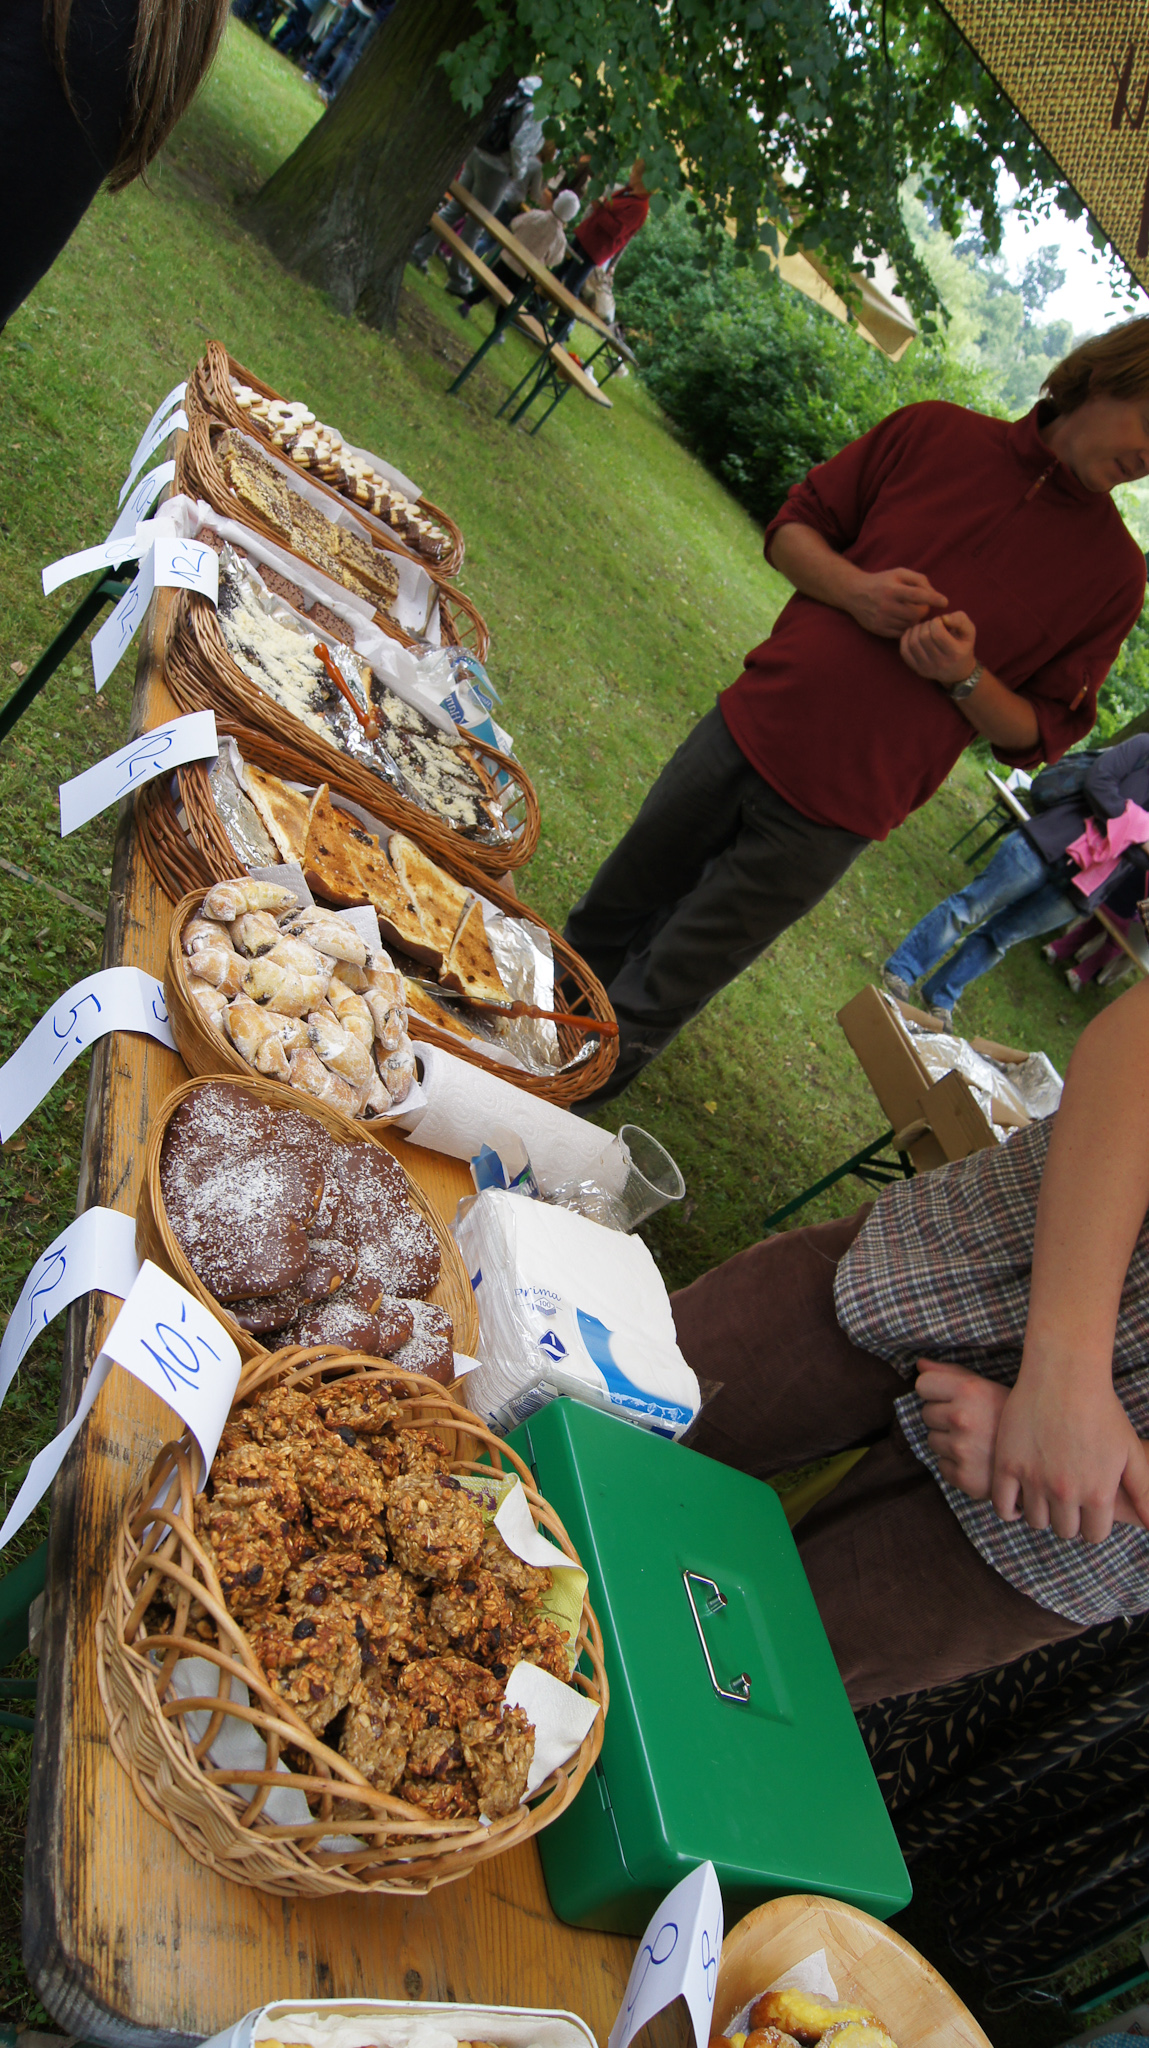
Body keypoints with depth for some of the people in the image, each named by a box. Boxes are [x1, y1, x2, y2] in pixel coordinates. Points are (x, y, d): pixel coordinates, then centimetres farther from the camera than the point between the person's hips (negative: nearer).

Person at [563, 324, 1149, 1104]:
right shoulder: (934, 433, 1)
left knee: (656, 997, 7)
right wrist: (854, 588, -11)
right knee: (605, 921, 18)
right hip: (750, 734, 2)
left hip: (832, 818, -2)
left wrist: (965, 677, -18)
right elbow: (793, 526, 8)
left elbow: (1040, 733, 1)